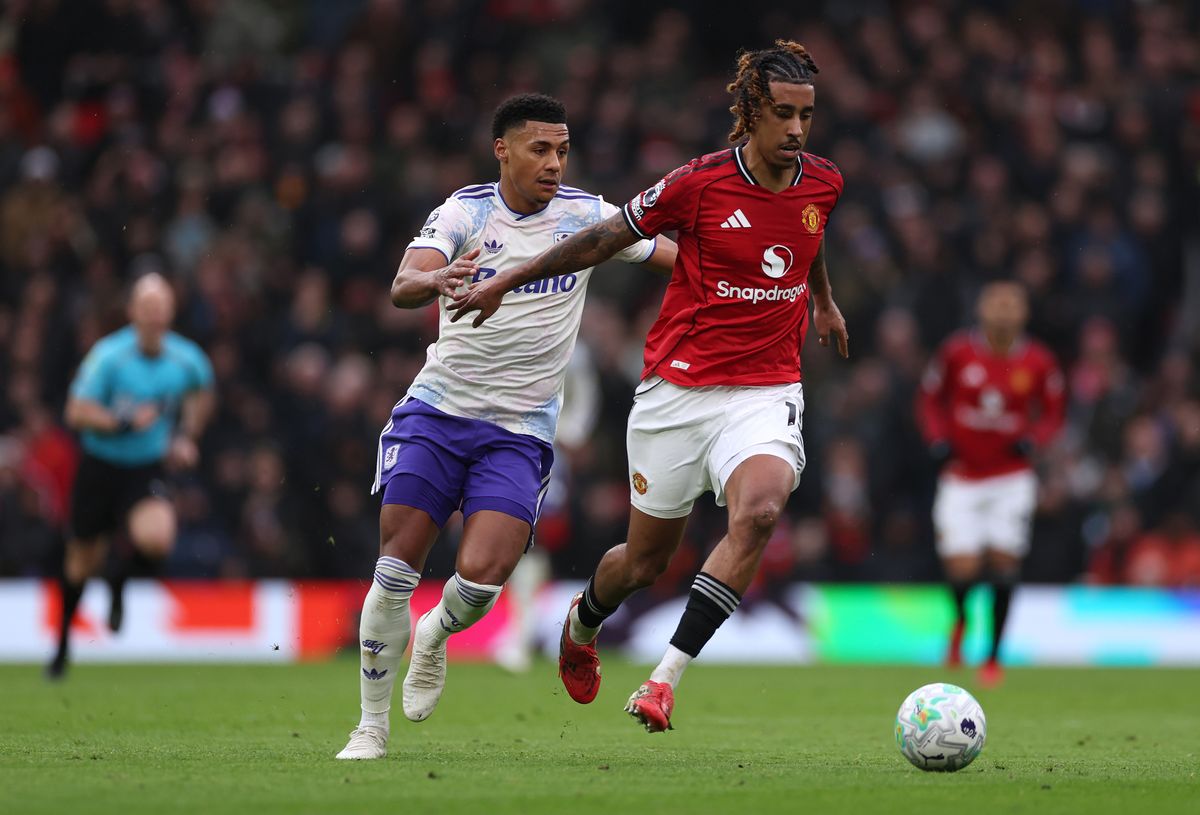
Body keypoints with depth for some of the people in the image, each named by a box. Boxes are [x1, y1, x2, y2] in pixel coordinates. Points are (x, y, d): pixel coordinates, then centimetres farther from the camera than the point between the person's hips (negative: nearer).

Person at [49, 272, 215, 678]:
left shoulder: (186, 359, -6)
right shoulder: (108, 356, -16)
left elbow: (202, 394, 19)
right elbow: (77, 413, -17)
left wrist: (187, 437, 8)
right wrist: (126, 422, -26)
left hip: (147, 472, 1)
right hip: (100, 466, -1)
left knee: (157, 539, -27)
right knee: (83, 561, 9)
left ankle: (120, 583, 9)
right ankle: (64, 641, 35)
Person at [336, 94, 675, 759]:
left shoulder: (585, 216, 1)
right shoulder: (464, 211, -4)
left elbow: (689, 261, 8)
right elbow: (402, 287, -21)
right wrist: (436, 280, -44)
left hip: (520, 431, 0)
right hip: (438, 411, 0)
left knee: (480, 575, -17)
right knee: (396, 570, -8)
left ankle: (438, 635, 20)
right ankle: (372, 725, 7)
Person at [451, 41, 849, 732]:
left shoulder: (823, 183, 1)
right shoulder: (700, 183, -12)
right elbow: (604, 239, 0)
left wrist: (823, 300, 42)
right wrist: (507, 281, 4)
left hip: (766, 393, 2)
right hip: (678, 387, -2)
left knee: (759, 510, -29)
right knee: (646, 560, 9)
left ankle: (666, 679, -25)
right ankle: (584, 622, 46)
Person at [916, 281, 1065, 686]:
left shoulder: (1038, 362, -1)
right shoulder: (957, 352, -4)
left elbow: (1052, 413, 11)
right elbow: (930, 399, 9)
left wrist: (1034, 439, -8)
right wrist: (938, 438, -8)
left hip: (1012, 477, 0)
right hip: (962, 475, 0)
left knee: (1004, 559, -10)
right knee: (962, 568, -10)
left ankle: (994, 656, 4)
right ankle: (960, 620, 27)